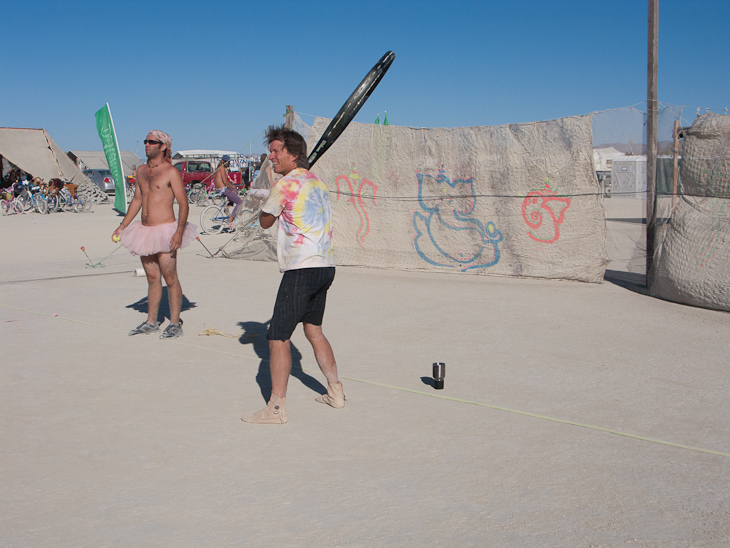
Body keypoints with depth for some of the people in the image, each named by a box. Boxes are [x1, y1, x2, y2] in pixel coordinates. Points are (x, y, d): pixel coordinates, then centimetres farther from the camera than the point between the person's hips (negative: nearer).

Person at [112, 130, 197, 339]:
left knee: (170, 278, -3)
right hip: (145, 231, 7)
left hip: (165, 231, -7)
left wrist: (179, 232, -22)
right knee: (152, 278, 13)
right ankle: (151, 322, 20)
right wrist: (122, 226, 20)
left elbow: (183, 203, -11)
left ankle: (175, 323, 5)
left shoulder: (171, 172, -8)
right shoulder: (141, 170, 13)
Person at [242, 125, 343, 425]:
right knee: (313, 329, 21)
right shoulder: (317, 182, 15)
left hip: (301, 269, -9)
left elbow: (265, 222, 5)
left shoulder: (284, 185, -9)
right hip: (325, 266, 9)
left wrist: (265, 207, 21)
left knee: (278, 336, -5)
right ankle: (335, 391, 26)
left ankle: (276, 407, -5)